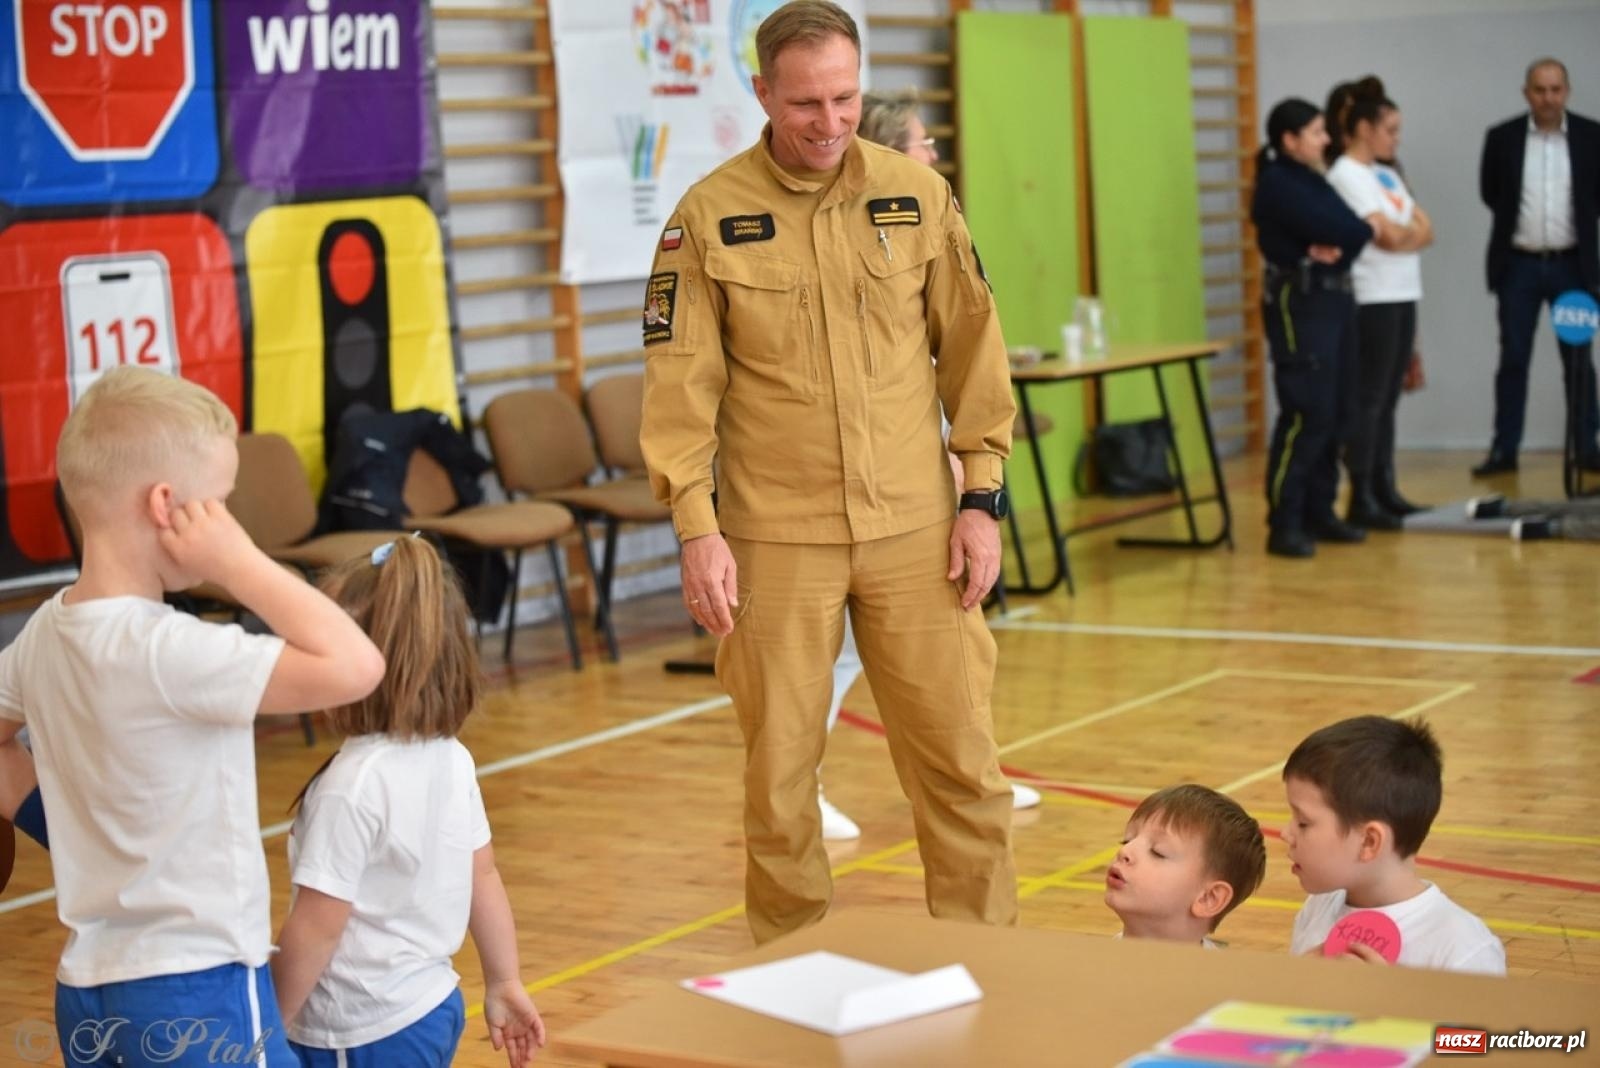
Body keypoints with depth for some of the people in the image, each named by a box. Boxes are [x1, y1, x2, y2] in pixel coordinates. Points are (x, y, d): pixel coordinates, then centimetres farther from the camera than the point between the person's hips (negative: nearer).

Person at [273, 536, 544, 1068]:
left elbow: (316, 929, -19)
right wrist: (503, 982, 21)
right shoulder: (452, 759, 0)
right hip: (432, 1007, 9)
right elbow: (484, 878, 10)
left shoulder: (352, 784, -23)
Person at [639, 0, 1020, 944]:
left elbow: (971, 347, 6)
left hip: (914, 529, 2)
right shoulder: (709, 215, -3)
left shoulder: (919, 193, 3)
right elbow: (681, 379, -3)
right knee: (779, 769, 6)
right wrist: (697, 528, -9)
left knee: (960, 758, 4)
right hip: (775, 539, -1)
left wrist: (984, 495, 2)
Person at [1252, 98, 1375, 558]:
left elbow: (1350, 230, 6)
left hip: (1333, 298, 9)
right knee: (1306, 414, -11)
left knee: (1336, 412, 9)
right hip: (1300, 303, -9)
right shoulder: (1277, 183, -11)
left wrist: (1340, 247, -16)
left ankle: (1319, 512, 18)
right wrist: (1359, 231, 2)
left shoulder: (1312, 179, 17)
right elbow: (1337, 230, -19)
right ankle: (1284, 525, -8)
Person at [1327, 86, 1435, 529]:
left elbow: (1425, 231, 9)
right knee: (1369, 399, -6)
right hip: (1372, 300, -8)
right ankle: (1361, 499, -3)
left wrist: (1399, 233, -9)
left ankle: (1384, 491, 13)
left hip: (1403, 296, 8)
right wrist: (1413, 231, 4)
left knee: (1388, 399, 9)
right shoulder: (1346, 175, -9)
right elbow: (1390, 236, -15)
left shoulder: (1387, 175, 17)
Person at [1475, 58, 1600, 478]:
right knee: (1513, 360, 3)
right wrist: (1520, 219, 8)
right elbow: (1489, 192, 8)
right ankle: (1504, 450, 7)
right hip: (1519, 265, 0)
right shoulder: (1502, 137, -2)